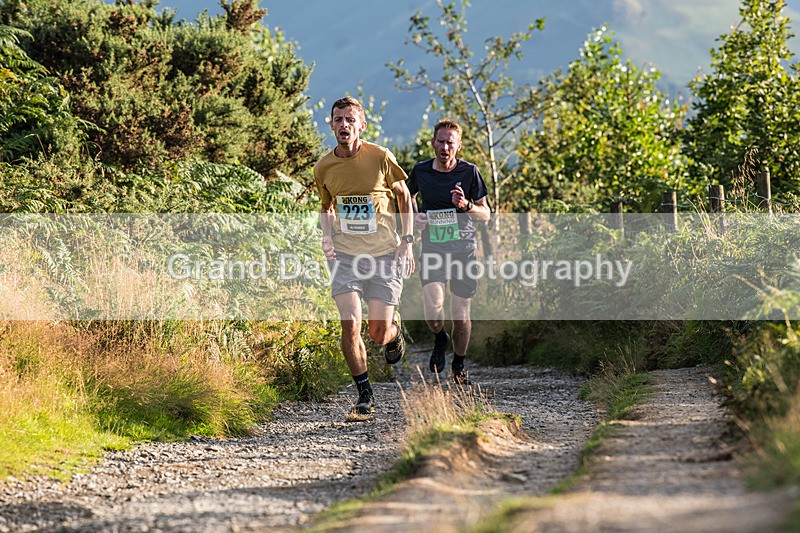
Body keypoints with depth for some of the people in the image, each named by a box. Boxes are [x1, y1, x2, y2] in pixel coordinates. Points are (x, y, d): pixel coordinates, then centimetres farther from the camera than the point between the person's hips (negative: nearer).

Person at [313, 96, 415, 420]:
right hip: (345, 255, 2)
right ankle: (364, 396, 5)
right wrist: (327, 235, -1)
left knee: (379, 333, -2)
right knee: (350, 325, -11)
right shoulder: (323, 167, 0)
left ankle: (395, 329, 38)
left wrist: (407, 241, -2)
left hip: (384, 254, -2)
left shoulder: (381, 157, -9)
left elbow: (404, 197, 5)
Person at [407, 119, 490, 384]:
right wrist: (414, 216, 3)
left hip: (464, 248, 0)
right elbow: (408, 197, 23)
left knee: (461, 316, 2)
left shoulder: (469, 172, -2)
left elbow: (485, 214, 3)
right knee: (433, 310, -19)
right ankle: (440, 339, 15)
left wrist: (466, 205, -17)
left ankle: (459, 366, 25)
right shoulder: (420, 171, 2)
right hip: (433, 249, 0)